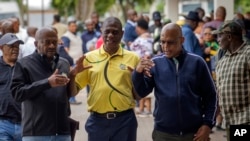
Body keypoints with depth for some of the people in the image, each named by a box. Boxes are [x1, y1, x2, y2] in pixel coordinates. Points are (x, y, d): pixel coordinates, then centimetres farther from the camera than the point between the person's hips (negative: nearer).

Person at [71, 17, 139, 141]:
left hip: (125, 120, -1)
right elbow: (74, 91, 6)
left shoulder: (132, 58, 3)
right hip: (97, 120, 1)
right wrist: (73, 74, -13)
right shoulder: (89, 57, 4)